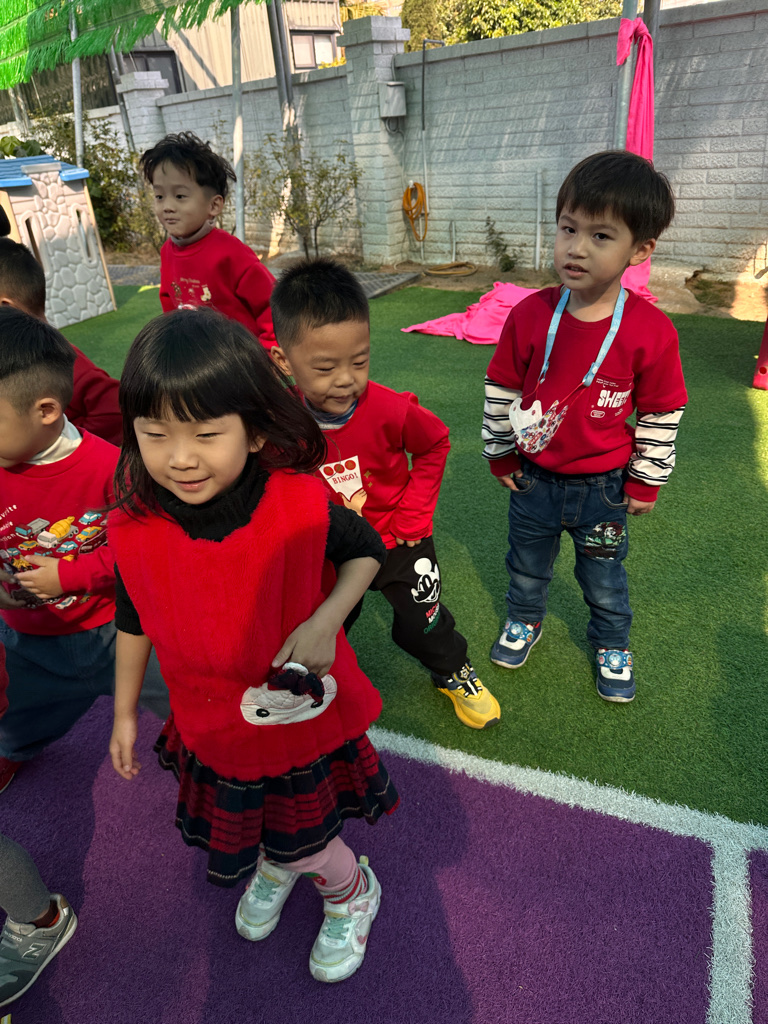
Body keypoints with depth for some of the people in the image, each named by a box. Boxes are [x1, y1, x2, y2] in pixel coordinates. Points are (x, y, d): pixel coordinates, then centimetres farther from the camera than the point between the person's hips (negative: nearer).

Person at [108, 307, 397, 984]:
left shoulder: (299, 505, -27)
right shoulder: (135, 528, -18)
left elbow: (365, 550, -7)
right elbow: (134, 622, 0)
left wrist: (325, 621, -24)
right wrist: (125, 712, 11)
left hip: (303, 714, -3)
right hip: (213, 722, 3)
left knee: (302, 838, 16)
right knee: (238, 823, 27)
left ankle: (352, 894, 53)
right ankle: (274, 865, 65)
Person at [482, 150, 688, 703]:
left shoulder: (651, 331, -18)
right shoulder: (530, 314, -15)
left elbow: (662, 414, -6)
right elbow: (502, 389, -3)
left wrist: (646, 480, 0)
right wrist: (502, 454, 4)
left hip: (603, 488, -1)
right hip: (533, 479, 2)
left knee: (604, 577, 21)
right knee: (528, 565, 24)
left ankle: (612, 643, 47)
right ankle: (525, 619, 52)